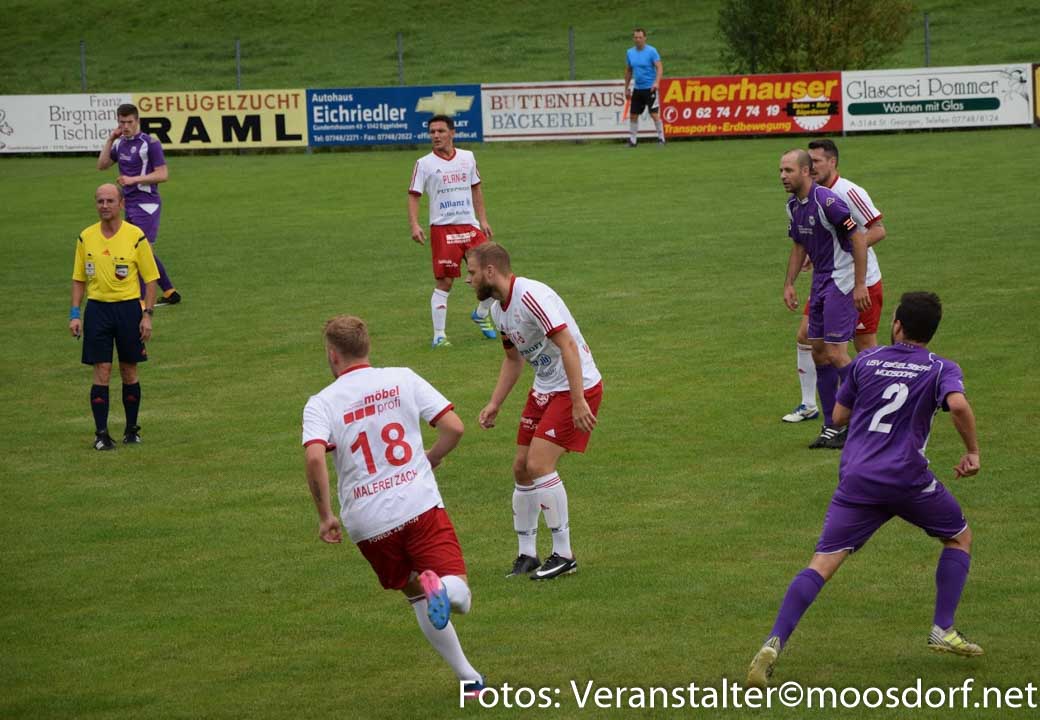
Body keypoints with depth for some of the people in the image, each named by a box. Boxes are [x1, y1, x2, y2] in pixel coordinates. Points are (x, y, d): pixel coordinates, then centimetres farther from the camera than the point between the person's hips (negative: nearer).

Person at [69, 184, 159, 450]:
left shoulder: (136, 236, -4)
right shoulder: (86, 238, 4)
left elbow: (150, 278, 0)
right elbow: (79, 278, 11)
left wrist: (147, 315, -7)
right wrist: (75, 314, 3)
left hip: (129, 308, -1)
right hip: (97, 308, 1)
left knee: (129, 371, 6)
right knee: (101, 372, -3)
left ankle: (132, 429, 19)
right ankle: (101, 433, -1)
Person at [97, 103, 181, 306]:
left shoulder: (150, 144, -11)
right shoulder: (120, 144, 11)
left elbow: (163, 174, -14)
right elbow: (102, 165, 15)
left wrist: (133, 179, -20)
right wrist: (110, 140, 4)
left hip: (146, 204, -8)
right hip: (130, 204, 8)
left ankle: (141, 299, -11)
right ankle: (169, 292, 22)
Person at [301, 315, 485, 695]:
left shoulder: (321, 404, 2)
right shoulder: (403, 379, 6)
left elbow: (315, 458, -16)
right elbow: (453, 426, -1)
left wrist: (325, 516, -5)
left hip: (367, 522, 1)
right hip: (420, 504, -1)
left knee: (418, 598, 21)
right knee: (458, 597, -1)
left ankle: (468, 677, 10)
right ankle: (441, 588, -36)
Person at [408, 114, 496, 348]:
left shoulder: (467, 158, 9)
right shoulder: (425, 164, -2)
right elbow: (413, 195, -3)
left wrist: (483, 220, 13)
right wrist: (414, 226, -17)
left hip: (470, 227, 4)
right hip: (442, 229, -4)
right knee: (444, 282, -6)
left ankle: (481, 315, 27)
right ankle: (439, 335, 0)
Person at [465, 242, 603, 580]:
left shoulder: (530, 296, -24)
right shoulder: (499, 309, 7)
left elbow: (568, 346, -28)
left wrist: (578, 401, -31)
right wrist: (494, 404, 13)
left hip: (577, 387, -9)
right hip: (544, 389, 9)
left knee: (539, 464, -17)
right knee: (522, 468, 6)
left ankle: (563, 555, -7)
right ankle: (527, 555, 17)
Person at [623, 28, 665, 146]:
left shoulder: (651, 51, -8)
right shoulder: (630, 53, 8)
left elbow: (659, 67, -14)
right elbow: (628, 71, 18)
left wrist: (657, 82, -29)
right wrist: (626, 88, 17)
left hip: (650, 88, -5)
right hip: (637, 88, 5)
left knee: (654, 114, -10)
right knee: (633, 115, 5)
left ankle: (661, 138, 0)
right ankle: (632, 140, 15)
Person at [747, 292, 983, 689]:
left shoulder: (866, 360, 11)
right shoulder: (941, 369, 3)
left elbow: (839, 416, 18)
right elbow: (958, 405, -18)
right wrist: (972, 451, -6)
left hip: (856, 477, 2)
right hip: (907, 477, -2)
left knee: (822, 563, -6)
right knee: (959, 537, 24)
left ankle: (774, 644, -23)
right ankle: (943, 630, 15)